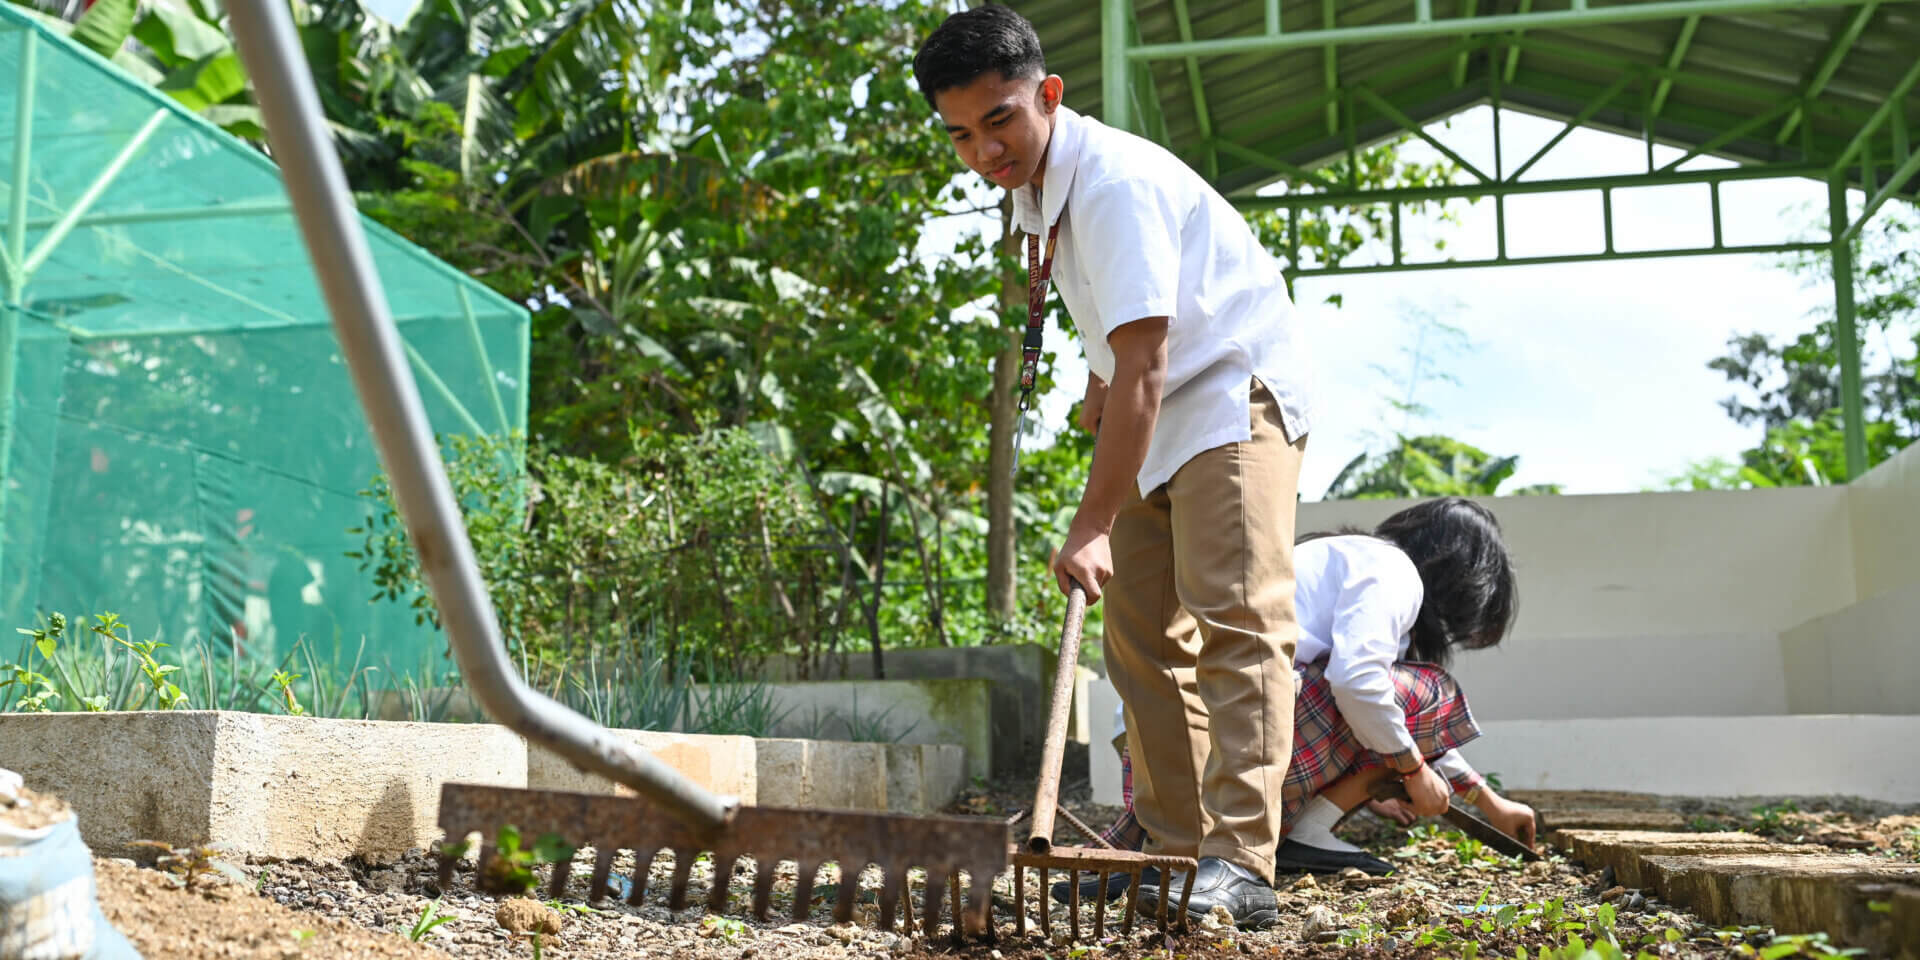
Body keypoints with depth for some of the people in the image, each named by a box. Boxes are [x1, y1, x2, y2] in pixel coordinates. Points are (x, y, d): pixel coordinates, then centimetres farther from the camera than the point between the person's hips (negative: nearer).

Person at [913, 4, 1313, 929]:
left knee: (1234, 616, -21)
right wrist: (1098, 386, 11)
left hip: (1233, 398, -9)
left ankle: (1241, 862, -24)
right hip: (1156, 417, 10)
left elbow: (1144, 369, -31)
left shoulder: (1114, 183, -25)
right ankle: (1175, 850, 9)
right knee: (1143, 637, 5)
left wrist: (1093, 523, -32)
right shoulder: (1033, 185, 5)